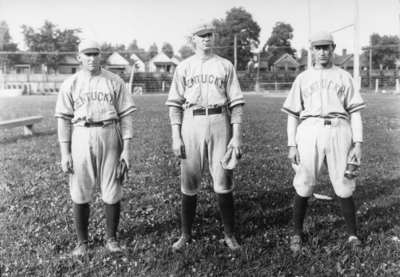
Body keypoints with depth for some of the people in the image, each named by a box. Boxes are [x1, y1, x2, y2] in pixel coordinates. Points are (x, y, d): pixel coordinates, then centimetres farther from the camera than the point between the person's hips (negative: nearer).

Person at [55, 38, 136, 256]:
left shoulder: (115, 81, 4)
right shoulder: (70, 84, 6)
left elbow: (125, 115, 2)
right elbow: (64, 119, 4)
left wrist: (127, 147, -5)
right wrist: (65, 152, -2)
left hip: (110, 136, 0)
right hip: (81, 138, 1)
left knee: (112, 192, 3)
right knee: (80, 193, 4)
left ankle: (111, 238, 20)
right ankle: (82, 241, 20)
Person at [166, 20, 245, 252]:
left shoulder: (226, 66, 9)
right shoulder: (184, 67, 10)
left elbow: (236, 103, 4)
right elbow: (175, 104, 5)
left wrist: (236, 135, -5)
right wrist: (176, 136, -4)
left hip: (220, 123, 0)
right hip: (191, 124, 1)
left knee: (223, 181, 0)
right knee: (189, 183, 4)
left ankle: (230, 235, 14)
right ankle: (186, 235, 17)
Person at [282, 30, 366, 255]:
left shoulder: (344, 77, 16)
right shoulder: (303, 78, 16)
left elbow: (355, 111, 10)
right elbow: (293, 114, 11)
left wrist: (358, 142, -1)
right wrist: (292, 144, 2)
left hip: (339, 131, 0)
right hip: (309, 131, 0)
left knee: (344, 186, 0)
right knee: (303, 186, -1)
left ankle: (353, 235, 16)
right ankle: (297, 234, 13)